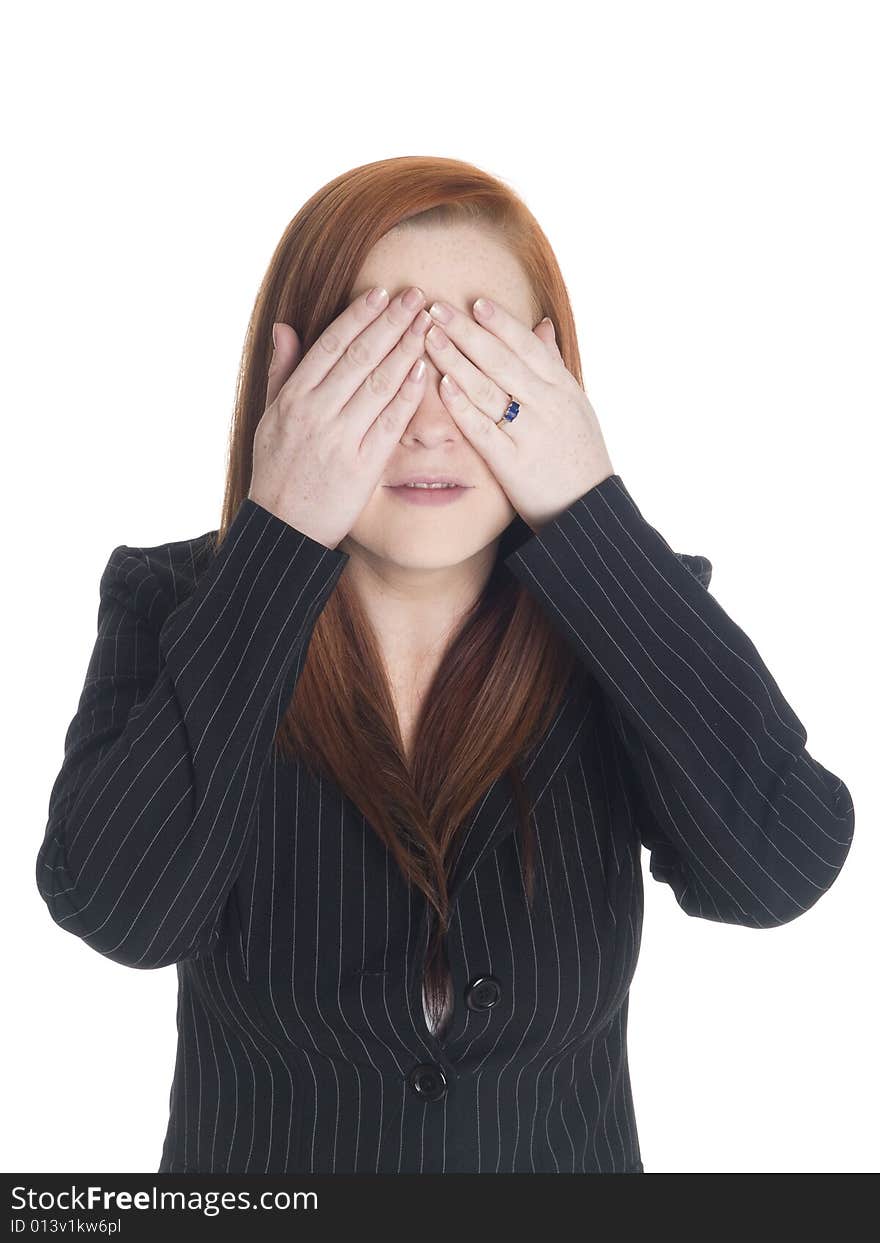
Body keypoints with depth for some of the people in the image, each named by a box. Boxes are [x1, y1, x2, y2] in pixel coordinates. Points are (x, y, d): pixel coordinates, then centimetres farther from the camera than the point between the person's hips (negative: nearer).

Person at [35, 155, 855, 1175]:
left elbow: (779, 871, -29)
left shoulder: (628, 620, -15)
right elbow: (119, 912, -30)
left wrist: (590, 510, -31)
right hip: (254, 1164, 0)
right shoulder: (167, 608, -17)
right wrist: (278, 537, -33)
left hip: (566, 1158, 1)